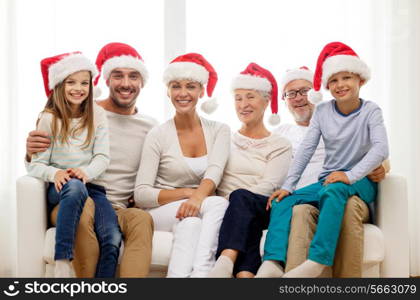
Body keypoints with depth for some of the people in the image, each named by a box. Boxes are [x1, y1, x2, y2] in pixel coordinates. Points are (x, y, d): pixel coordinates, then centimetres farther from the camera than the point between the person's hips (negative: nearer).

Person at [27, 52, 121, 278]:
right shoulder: (49, 119, 2)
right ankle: (61, 267, -40)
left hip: (92, 186, 3)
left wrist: (86, 172, -21)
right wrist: (55, 173, -25)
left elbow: (102, 157, 1)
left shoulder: (97, 116, 10)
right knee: (74, 186, -40)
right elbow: (36, 165, -3)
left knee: (113, 238, -25)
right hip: (59, 190, -2)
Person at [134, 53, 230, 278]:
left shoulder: (219, 131, 6)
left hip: (201, 212, 2)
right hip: (160, 212, -2)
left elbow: (214, 172, -13)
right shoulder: (158, 136, -1)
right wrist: (188, 192, -20)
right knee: (218, 203, -31)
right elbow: (141, 195, -9)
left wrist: (198, 196, -34)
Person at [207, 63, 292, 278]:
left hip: (262, 210, -1)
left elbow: (269, 185, -3)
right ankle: (245, 272, -50)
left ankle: (226, 261, -53)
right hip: (234, 212, 2)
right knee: (247, 224, -35)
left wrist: (230, 200, -17)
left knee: (240, 197, -36)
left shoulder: (280, 146, 14)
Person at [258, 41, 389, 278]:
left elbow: (381, 148, -17)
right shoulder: (322, 112, 6)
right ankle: (273, 263, -32)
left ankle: (318, 262, -46)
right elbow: (306, 150, 1)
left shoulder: (370, 111, -4)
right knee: (282, 201, -16)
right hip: (327, 180, 5)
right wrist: (288, 186, -9)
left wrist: (350, 175, -30)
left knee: (333, 190, -38)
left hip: (360, 182, -4)